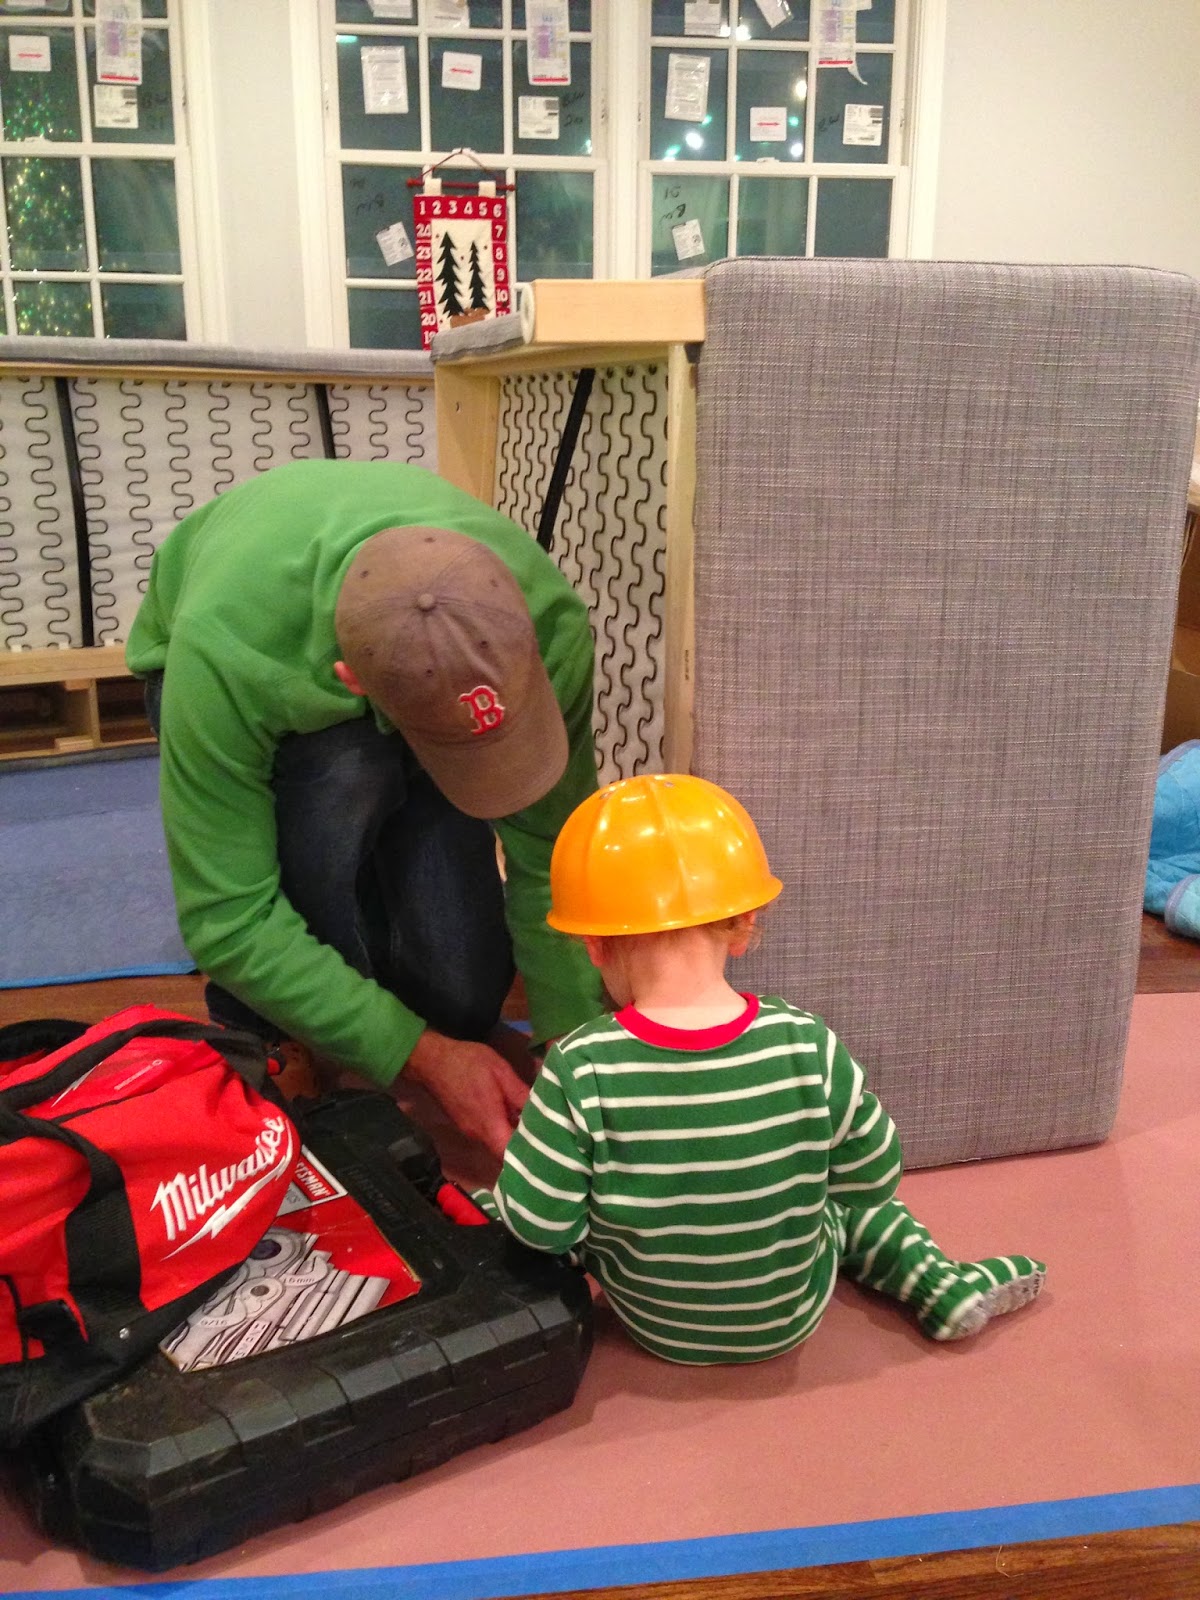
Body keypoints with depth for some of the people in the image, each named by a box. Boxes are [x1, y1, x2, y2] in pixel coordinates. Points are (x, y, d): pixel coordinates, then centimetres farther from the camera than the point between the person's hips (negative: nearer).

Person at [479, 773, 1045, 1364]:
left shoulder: (580, 1070, -29)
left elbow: (540, 1223, -22)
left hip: (654, 1324, 0)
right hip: (792, 1318, 1)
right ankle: (944, 1286, 22)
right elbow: (874, 1178, -10)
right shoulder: (808, 1046, -25)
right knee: (841, 1197, 31)